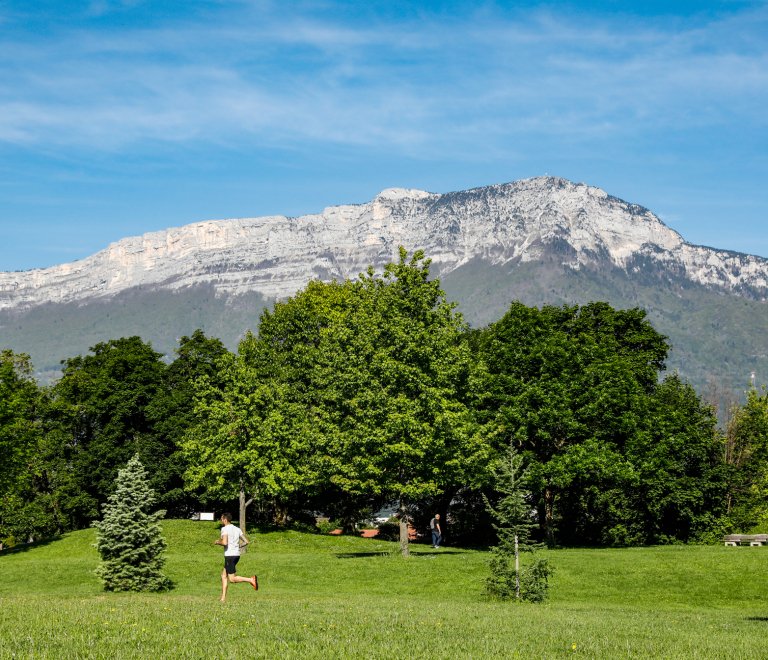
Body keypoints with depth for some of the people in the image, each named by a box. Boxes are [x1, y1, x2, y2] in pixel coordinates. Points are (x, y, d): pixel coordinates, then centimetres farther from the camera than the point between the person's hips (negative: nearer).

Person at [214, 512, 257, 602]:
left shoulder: (225, 529, -9)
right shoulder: (237, 529, 13)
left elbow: (224, 543, -23)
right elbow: (246, 542, 10)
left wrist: (217, 542, -3)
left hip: (229, 555, -8)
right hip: (237, 555, 8)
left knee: (232, 579, -5)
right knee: (223, 575, 15)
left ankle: (251, 580, -21)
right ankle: (223, 598, 11)